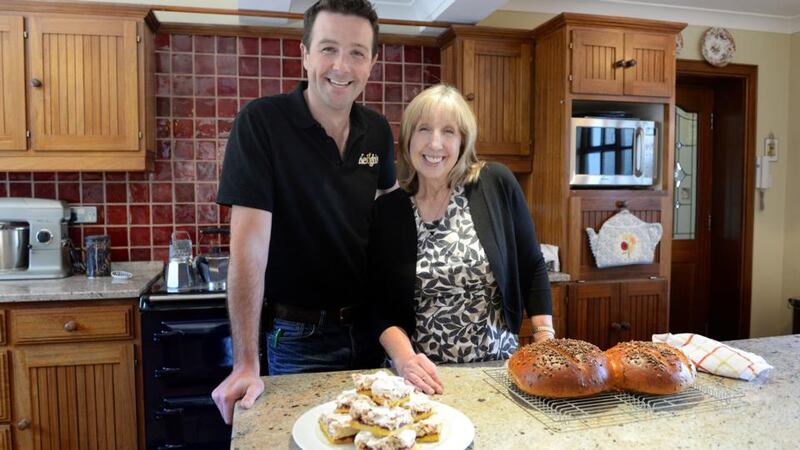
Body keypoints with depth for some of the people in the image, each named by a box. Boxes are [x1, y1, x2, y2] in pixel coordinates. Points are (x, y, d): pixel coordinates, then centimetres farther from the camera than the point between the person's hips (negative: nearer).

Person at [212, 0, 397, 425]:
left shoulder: (378, 131, -1)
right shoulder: (260, 122, -17)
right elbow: (249, 243, -21)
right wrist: (246, 364, -22)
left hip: (368, 327, 5)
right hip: (299, 336, -4)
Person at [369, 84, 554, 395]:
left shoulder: (497, 185, -6)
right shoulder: (386, 211, -4)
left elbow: (532, 269, 2)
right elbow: (381, 306, -1)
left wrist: (547, 344, -3)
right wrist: (403, 357, -17)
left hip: (500, 367, 0)